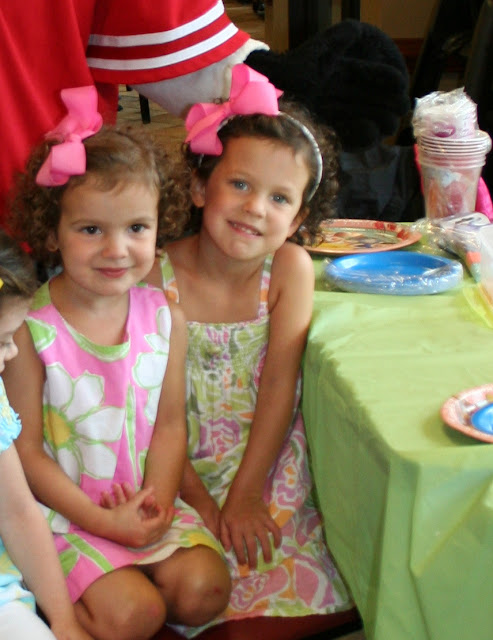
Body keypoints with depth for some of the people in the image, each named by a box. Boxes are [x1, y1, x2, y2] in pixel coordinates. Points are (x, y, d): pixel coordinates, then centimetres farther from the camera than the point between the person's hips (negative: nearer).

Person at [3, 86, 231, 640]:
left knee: (202, 593, -11)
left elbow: (170, 423, 0)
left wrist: (158, 498, -15)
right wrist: (103, 521, -15)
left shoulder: (165, 317, -4)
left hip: (145, 499, 4)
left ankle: (100, 588, 11)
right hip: (66, 509, -4)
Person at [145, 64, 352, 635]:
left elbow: (280, 386, -12)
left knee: (287, 583, -11)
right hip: (184, 466, -1)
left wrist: (244, 495, -14)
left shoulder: (290, 268, -10)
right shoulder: (157, 277, -14)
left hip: (268, 458, 1)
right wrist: (197, 498, -13)